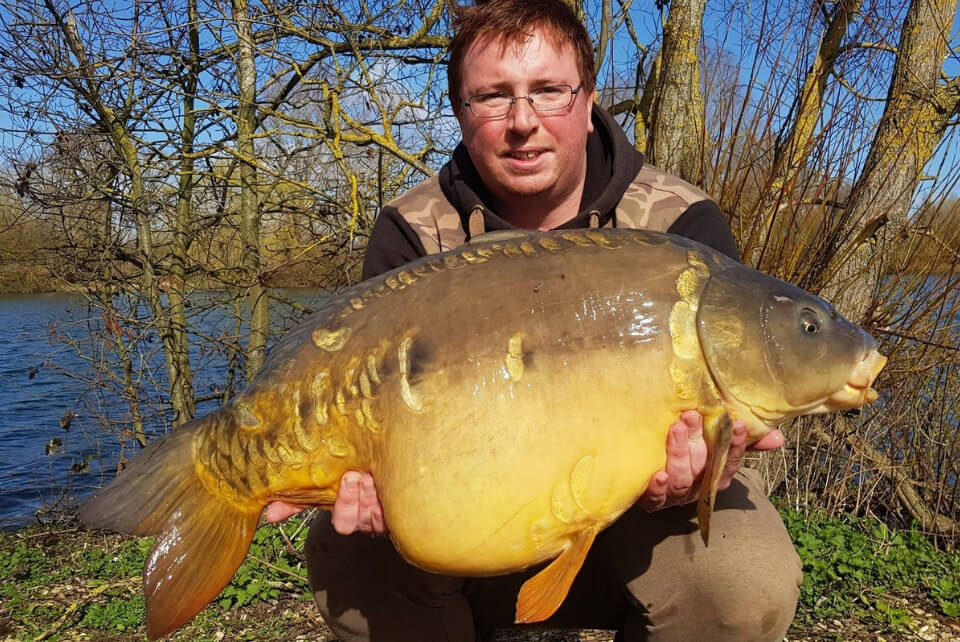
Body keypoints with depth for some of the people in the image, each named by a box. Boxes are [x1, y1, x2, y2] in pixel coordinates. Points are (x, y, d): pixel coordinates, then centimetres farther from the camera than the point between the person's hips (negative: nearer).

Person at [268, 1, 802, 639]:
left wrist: (696, 461, -40)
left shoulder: (683, 227, -13)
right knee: (352, 557, -23)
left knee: (745, 586, -29)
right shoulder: (411, 236, -8)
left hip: (631, 517, 0)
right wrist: (375, 471, -37)